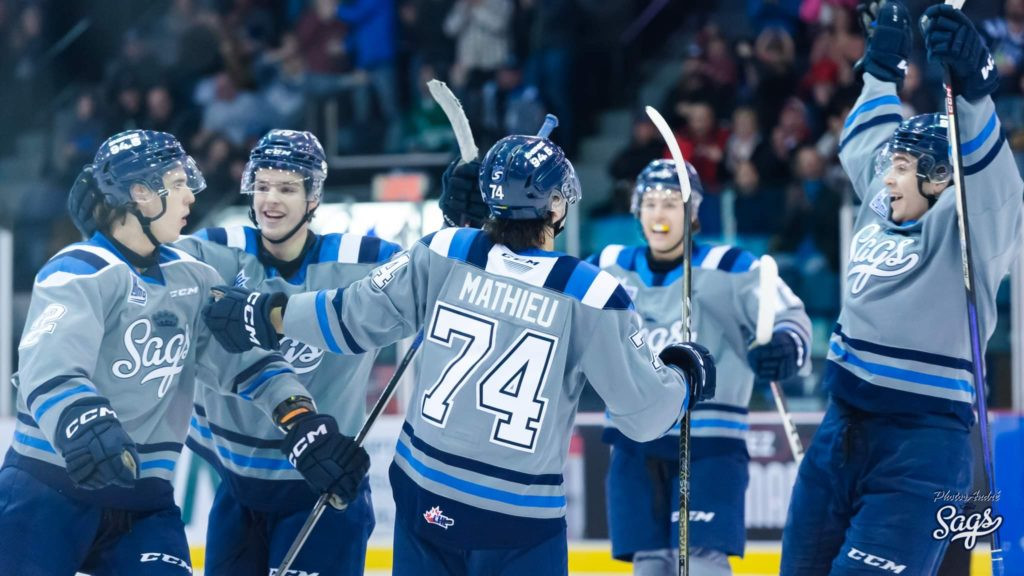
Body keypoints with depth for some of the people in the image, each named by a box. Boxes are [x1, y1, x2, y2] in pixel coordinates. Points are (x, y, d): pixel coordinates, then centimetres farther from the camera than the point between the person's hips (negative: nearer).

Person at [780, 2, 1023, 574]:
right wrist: (884, 67, 34)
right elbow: (868, 142, 31)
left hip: (922, 448, -8)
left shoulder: (974, 230, -9)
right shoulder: (881, 209, 12)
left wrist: (971, 90, -44)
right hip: (843, 430, 8)